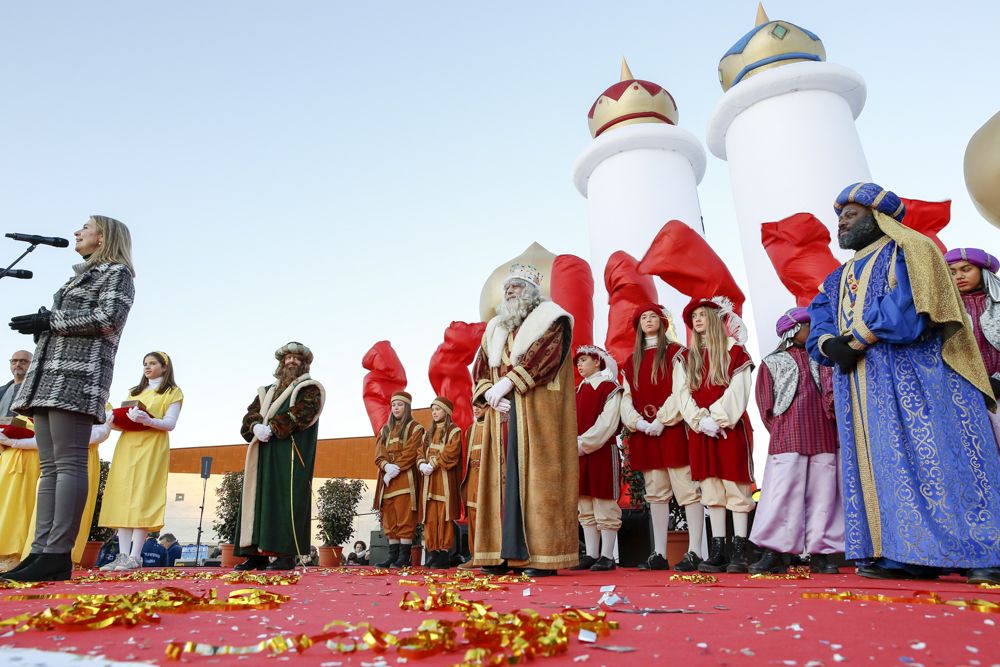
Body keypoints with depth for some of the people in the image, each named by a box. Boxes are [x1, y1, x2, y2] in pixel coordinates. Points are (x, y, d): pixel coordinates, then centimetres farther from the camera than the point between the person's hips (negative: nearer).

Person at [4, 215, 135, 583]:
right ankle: (41, 551, 1)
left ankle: (57, 555, -15)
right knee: (50, 466, 2)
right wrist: (39, 324, 6)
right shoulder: (79, 277, 30)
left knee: (69, 463, -14)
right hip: (49, 376, 9)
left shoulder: (117, 272, 5)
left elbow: (107, 318, -11)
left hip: (78, 374, -9)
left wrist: (49, 320, -7)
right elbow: (58, 323, 27)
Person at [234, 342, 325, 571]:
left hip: (291, 453, -6)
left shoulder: (309, 389, 6)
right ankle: (257, 554, 6)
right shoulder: (267, 391, 25)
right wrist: (256, 427, -10)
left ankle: (287, 555, -11)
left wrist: (272, 428, -17)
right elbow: (251, 414, 12)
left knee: (286, 499, -12)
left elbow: (300, 413, -11)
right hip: (264, 452, 6)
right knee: (259, 498, 2)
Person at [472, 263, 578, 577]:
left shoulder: (551, 319, 4)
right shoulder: (495, 329, 22)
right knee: (505, 479, 2)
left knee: (537, 478, -8)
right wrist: (489, 393, -7)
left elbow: (544, 356, -14)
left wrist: (507, 382, -18)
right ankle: (505, 552, 5)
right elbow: (479, 370, 14)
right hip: (503, 416, 6)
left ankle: (544, 554, -5)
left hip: (539, 416, -5)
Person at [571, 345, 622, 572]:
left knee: (604, 506, -2)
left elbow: (606, 425, -15)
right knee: (586, 508, 10)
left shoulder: (610, 389, -5)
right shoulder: (578, 391, 17)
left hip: (602, 453, -7)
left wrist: (582, 443, -18)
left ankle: (607, 556, 6)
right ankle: (591, 555, 18)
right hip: (579, 454, 7)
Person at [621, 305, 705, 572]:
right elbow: (627, 399, 10)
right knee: (655, 494, 8)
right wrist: (639, 422, -7)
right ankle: (659, 554, 12)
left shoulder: (675, 352, 3)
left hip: (672, 429, -5)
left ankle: (694, 552, -2)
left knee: (687, 489, -6)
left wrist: (662, 420, -15)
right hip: (644, 433, 5)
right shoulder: (631, 362, 17)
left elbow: (681, 391, -8)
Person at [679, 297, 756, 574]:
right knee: (711, 491, 4)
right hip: (701, 431, 4)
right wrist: (701, 420, -8)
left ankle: (740, 551, 2)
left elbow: (738, 390, -6)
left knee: (735, 487, -4)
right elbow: (686, 393, 7)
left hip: (731, 427, -4)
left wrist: (718, 418, -13)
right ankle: (717, 551, 8)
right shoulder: (689, 357, 16)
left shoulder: (734, 350, 3)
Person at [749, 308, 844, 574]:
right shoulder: (773, 362, 11)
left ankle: (820, 553, 8)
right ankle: (774, 553, -4)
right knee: (782, 491, -8)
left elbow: (833, 392, 11)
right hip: (787, 439, -3)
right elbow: (766, 403, 8)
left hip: (823, 437, 4)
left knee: (822, 493, 1)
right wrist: (779, 430, 2)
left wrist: (832, 414, -6)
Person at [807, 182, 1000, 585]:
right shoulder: (837, 279, 23)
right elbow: (818, 330, 11)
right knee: (881, 469, 2)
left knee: (934, 458, -10)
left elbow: (908, 310, -15)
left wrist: (854, 340, -10)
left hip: (917, 381, -6)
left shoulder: (911, 252, 3)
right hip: (862, 394, 7)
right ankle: (902, 555, 4)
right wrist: (831, 345, -12)